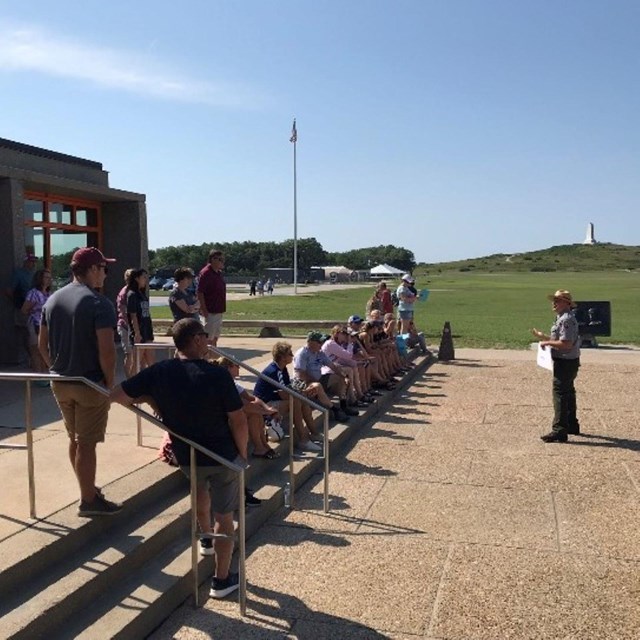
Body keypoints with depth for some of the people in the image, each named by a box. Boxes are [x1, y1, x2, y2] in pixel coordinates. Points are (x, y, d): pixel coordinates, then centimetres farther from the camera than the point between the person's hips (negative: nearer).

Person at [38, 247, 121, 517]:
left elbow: (42, 344, 10)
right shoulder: (99, 303, -17)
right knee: (86, 443, 3)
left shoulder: (53, 300, 6)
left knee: (75, 439, 19)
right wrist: (110, 383, -12)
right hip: (90, 384, -7)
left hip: (60, 383, 7)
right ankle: (89, 501, 14)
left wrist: (57, 369, 16)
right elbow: (106, 350, -22)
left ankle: (89, 489, 34)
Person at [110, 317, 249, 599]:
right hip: (224, 457, -4)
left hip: (184, 457, 4)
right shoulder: (217, 374, -22)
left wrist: (148, 397, 9)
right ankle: (222, 581, 23)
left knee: (201, 486, 37)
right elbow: (239, 421, -18)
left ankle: (206, 538, 52)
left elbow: (117, 395, -7)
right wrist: (242, 452, -1)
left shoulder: (158, 372, -13)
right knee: (224, 518, 12)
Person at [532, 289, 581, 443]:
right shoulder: (562, 318, 14)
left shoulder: (566, 319, -19)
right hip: (567, 362, 11)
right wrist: (542, 336, 15)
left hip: (566, 362, -11)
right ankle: (572, 426, 35)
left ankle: (559, 431, -9)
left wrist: (547, 343, -18)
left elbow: (566, 343, -27)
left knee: (560, 394, -10)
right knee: (568, 393, 21)